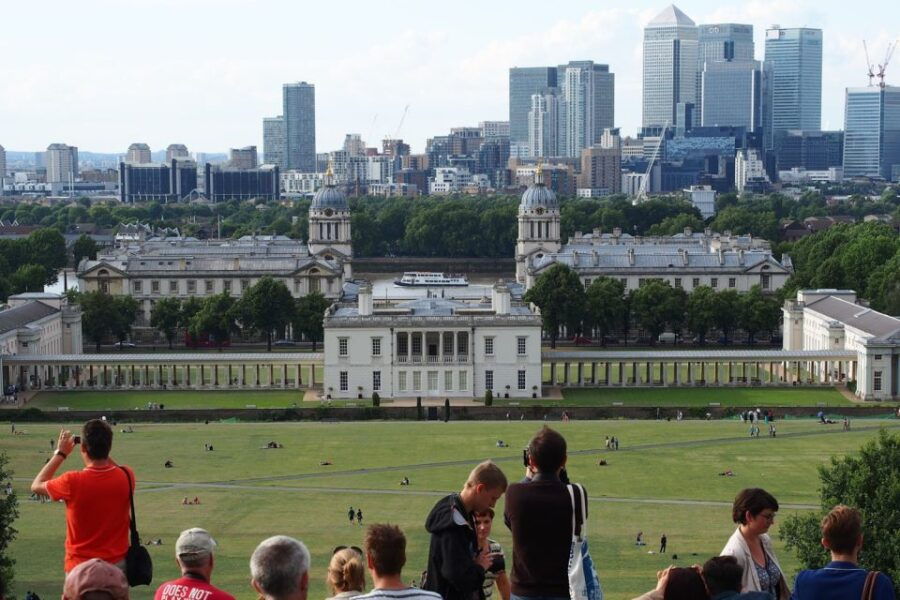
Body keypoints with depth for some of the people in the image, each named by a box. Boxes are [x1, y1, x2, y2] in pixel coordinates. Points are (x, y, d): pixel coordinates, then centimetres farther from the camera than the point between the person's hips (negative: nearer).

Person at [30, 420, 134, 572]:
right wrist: (102, 452, 13)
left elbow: (36, 486, 3)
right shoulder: (126, 477, -7)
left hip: (81, 567, -3)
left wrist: (60, 454, 8)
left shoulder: (72, 482, -18)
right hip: (117, 564, 3)